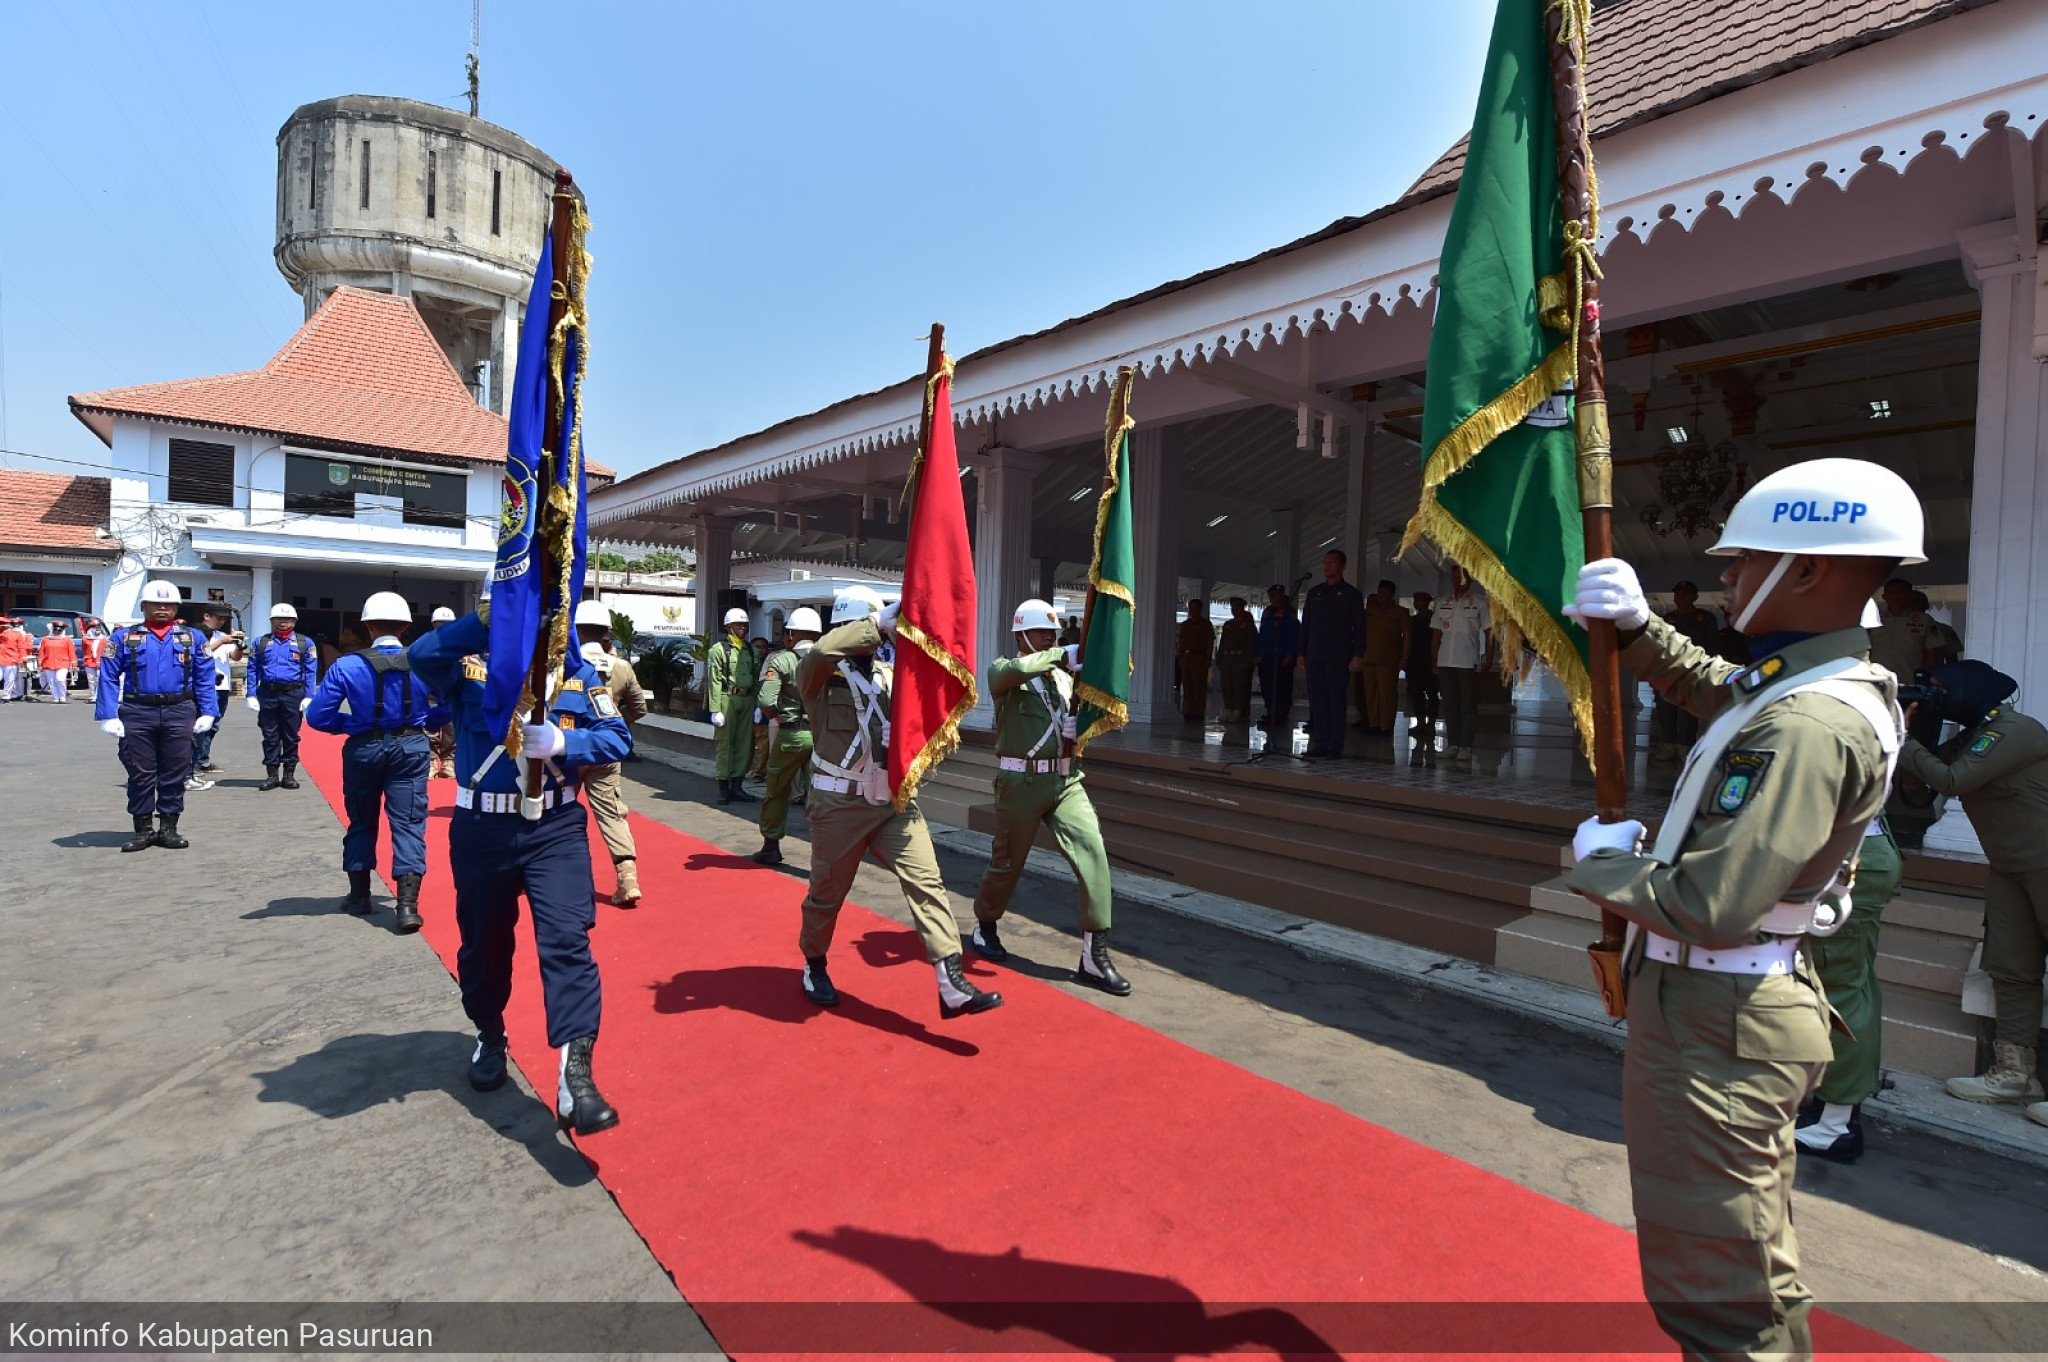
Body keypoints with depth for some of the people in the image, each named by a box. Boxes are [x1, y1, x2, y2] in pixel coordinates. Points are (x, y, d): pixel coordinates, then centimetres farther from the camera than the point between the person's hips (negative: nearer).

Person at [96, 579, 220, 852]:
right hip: (137, 714, 0)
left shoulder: (191, 638, 9)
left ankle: (169, 827, 16)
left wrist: (207, 713, 0)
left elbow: (204, 679, 7)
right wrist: (108, 716, -6)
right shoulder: (124, 637, 5)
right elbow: (108, 678, 1)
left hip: (179, 714, 1)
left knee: (174, 774, 6)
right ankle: (143, 829, 16)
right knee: (140, 774, 6)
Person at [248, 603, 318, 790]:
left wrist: (308, 697, -6)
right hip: (268, 694, 1)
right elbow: (253, 670, 7)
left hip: (293, 694, -1)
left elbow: (311, 671, 1)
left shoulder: (304, 643, 5)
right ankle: (272, 774, 12)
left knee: (291, 736, 5)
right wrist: (251, 695, -1)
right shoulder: (261, 642, 9)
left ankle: (289, 774, 12)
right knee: (270, 736, 5)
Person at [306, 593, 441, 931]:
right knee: (408, 823, 0)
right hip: (410, 748, 0)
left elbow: (317, 716, -9)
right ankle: (407, 906, -9)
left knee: (361, 822, 18)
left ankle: (360, 896, 31)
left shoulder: (347, 665, -9)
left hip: (364, 748, 0)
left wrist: (350, 723, 7)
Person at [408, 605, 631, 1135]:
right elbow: (421, 655, -23)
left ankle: (576, 1075, -11)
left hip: (557, 827, 0)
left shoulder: (578, 673, 3)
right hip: (481, 828, 1)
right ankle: (489, 1037, 43)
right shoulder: (470, 664, 0)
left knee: (567, 941, -11)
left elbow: (617, 737, -4)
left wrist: (560, 742, -21)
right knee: (484, 941, 17)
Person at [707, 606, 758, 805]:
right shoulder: (719, 649, -2)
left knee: (743, 744, 8)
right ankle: (723, 788, 6)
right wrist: (715, 710, -14)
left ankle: (737, 786, 16)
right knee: (724, 744, -1)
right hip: (727, 698, -6)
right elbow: (715, 681, -8)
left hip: (746, 700, 6)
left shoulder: (750, 650, 16)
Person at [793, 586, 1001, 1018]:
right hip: (840, 803, -4)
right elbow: (821, 652, -28)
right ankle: (814, 966, 39)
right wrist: (877, 621, -27)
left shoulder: (891, 674, 12)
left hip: (895, 800, 4)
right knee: (828, 891, 12)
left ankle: (952, 985, -10)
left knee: (926, 880, -9)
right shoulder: (821, 675, -4)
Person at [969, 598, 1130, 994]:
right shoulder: (1003, 671, -2)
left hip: (1066, 780, 4)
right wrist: (1065, 655, -28)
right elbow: (1013, 671, -27)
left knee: (1093, 853, -10)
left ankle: (1094, 955, -3)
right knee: (1007, 863, 9)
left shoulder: (1065, 675, 14)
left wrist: (1077, 728, -2)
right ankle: (984, 927, 38)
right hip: (1021, 781, -4)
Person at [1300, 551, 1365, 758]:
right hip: (1315, 656, 4)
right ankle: (1320, 743, 8)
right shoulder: (1314, 592, 14)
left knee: (1336, 700, -3)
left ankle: (1335, 746, 2)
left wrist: (1358, 655, -9)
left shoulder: (1351, 594, 2)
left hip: (1338, 657, -4)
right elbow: (1305, 624, 16)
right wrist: (1302, 652, 10)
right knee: (1317, 700, 3)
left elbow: (1359, 627, -1)